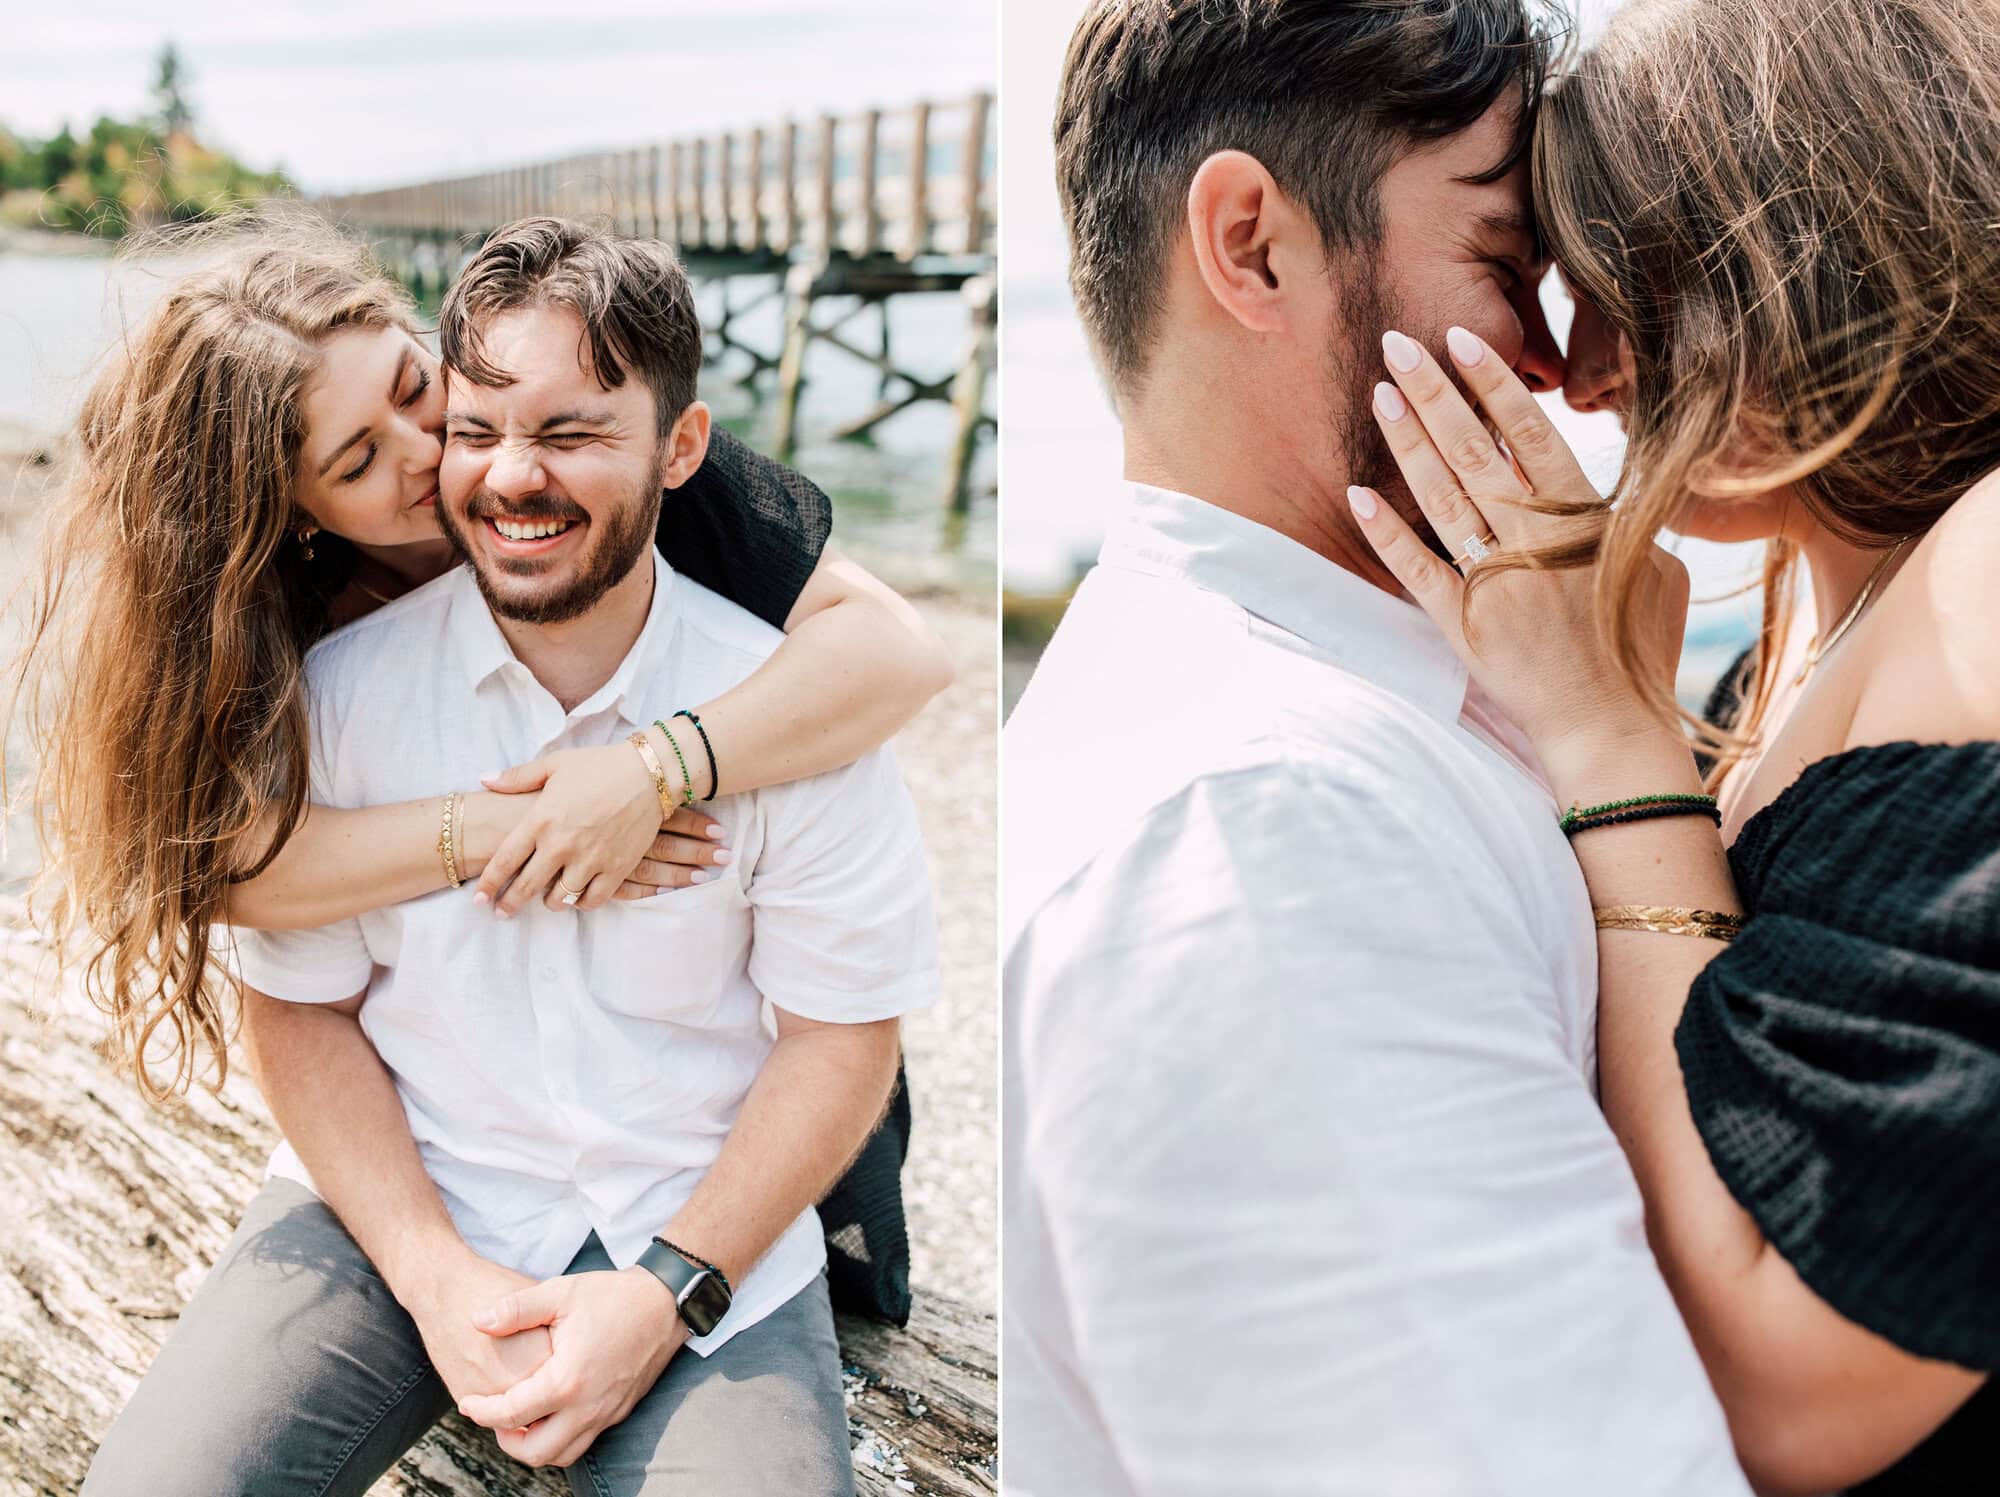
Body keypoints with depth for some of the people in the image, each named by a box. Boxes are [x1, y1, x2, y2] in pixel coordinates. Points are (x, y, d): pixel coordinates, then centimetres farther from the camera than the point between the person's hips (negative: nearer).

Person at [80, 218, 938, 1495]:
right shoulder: (343, 692, -5)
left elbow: (841, 1036, -5)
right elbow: (303, 1011, 0)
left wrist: (667, 1293, -13)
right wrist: (435, 1276, -12)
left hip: (701, 1228, 0)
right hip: (393, 1204, 1)